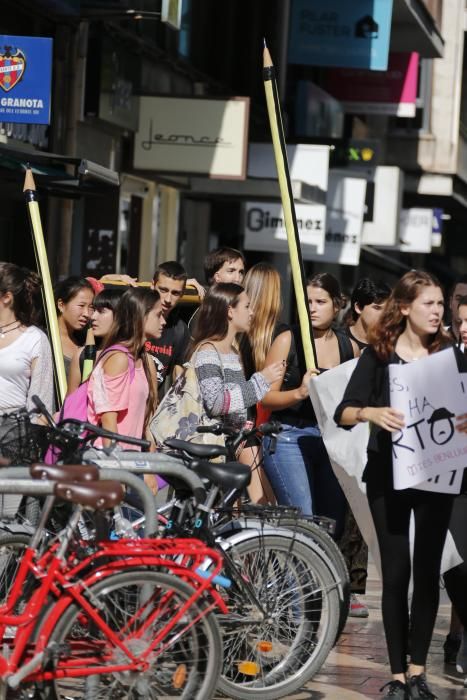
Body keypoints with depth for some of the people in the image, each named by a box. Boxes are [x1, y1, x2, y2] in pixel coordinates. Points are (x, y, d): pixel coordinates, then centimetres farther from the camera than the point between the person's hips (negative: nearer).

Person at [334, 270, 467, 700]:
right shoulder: (379, 354, -3)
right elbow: (343, 412, -7)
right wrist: (370, 412, -28)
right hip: (389, 474, -1)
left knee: (427, 570, 4)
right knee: (396, 572, 0)